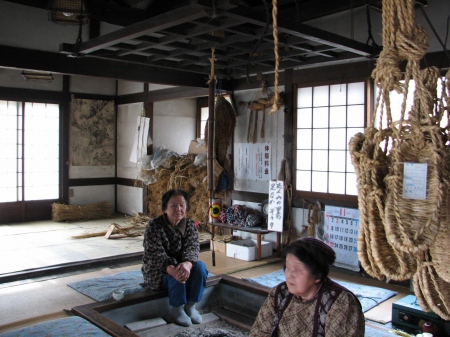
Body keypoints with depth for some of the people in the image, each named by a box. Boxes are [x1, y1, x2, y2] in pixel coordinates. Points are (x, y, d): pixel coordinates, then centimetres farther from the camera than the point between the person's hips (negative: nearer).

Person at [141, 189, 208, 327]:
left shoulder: (190, 225, -4)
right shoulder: (154, 226, -16)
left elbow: (192, 248, -17)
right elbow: (155, 254, -26)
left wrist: (187, 264, -42)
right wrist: (171, 269, -46)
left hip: (180, 264, 4)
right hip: (157, 271, -4)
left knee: (200, 267, -24)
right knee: (177, 274, -34)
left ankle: (190, 306, -10)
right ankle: (177, 309, -13)